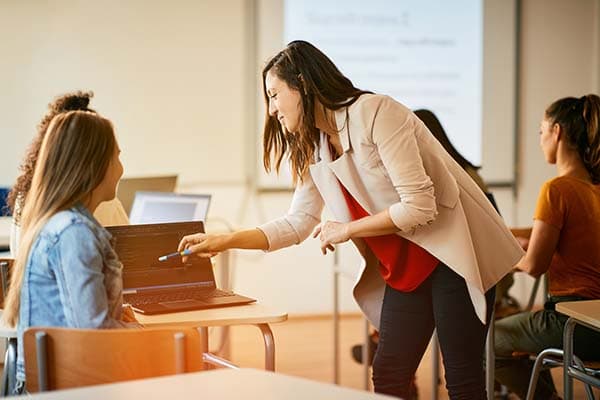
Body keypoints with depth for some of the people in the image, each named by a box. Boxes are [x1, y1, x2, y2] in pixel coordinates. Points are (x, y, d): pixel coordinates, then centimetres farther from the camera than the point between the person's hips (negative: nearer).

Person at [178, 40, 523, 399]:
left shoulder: (376, 113, -19)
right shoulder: (314, 149, 7)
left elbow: (420, 206, -23)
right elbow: (298, 223, 13)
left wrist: (346, 230, -13)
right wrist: (224, 241, 7)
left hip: (453, 255, -8)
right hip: (403, 269, 8)